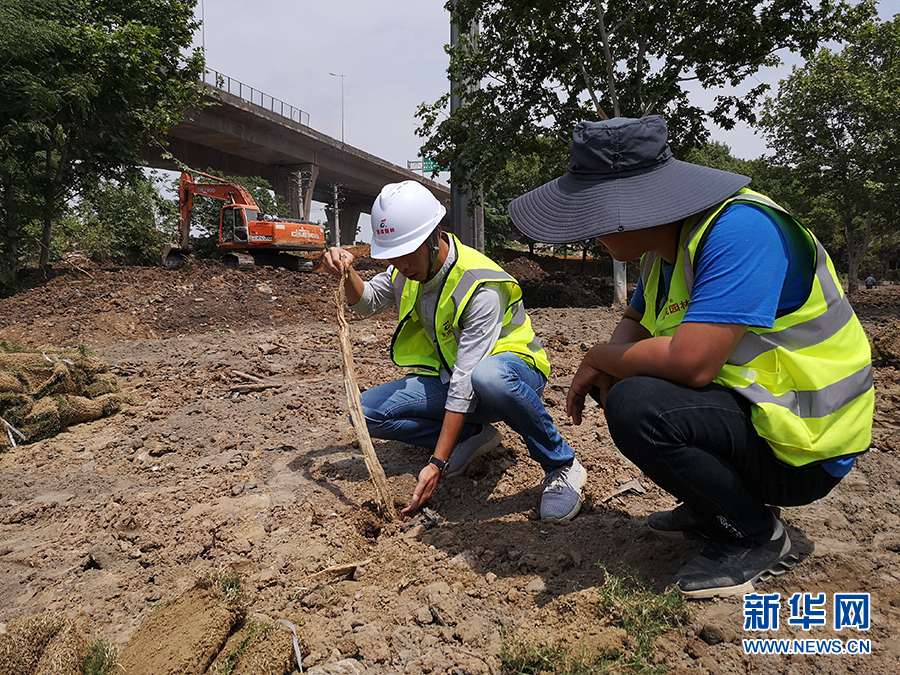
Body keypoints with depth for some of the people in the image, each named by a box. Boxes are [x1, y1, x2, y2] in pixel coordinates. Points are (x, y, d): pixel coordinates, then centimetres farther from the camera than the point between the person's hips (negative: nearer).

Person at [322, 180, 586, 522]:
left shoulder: (481, 287, -29)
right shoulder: (410, 269, -5)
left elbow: (465, 385, -33)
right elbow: (367, 304, 15)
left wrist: (437, 464, -35)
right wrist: (347, 273, -9)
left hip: (511, 364, -7)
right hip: (447, 375, 7)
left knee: (487, 377, -45)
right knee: (367, 410, -12)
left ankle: (562, 465, -22)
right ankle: (474, 436, -3)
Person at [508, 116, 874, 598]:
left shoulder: (739, 230, -26)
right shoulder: (667, 242, 3)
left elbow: (691, 362, -35)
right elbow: (635, 321, 15)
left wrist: (598, 357, -16)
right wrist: (603, 367, -8)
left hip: (800, 449, -9)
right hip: (744, 403, 9)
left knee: (636, 407, -29)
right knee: (616, 382, 11)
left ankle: (757, 537, -4)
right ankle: (714, 507, 17)